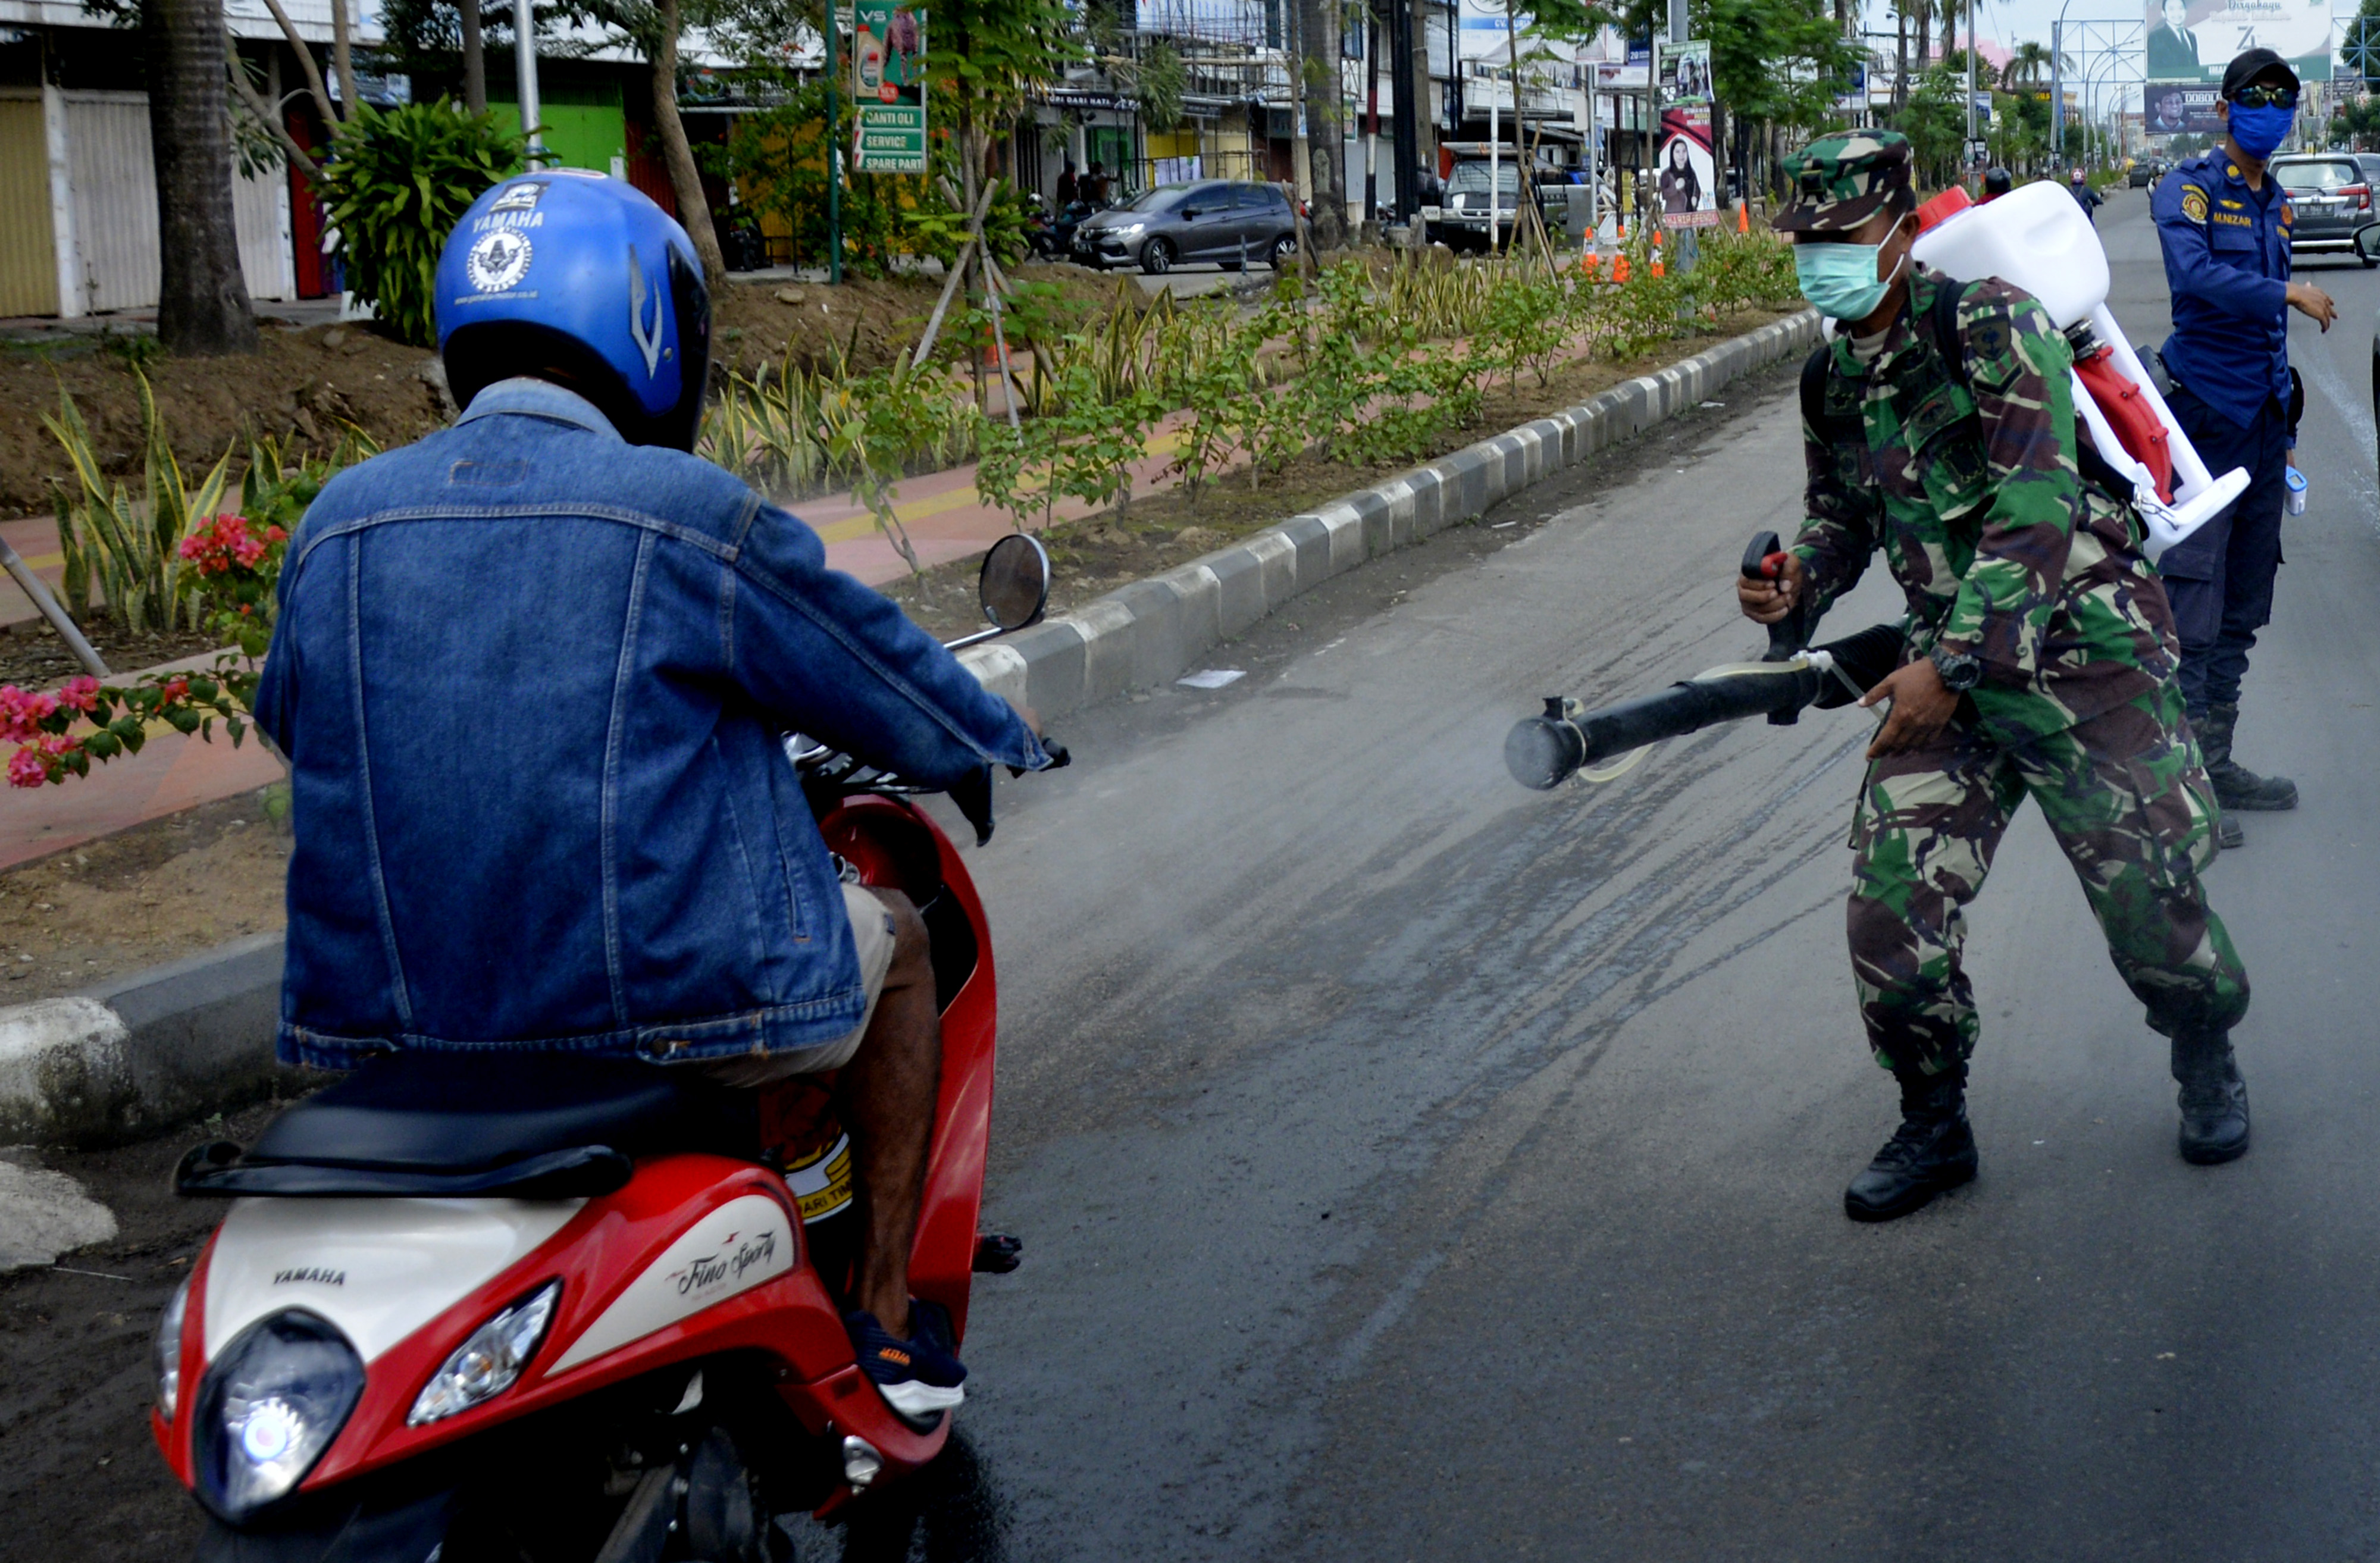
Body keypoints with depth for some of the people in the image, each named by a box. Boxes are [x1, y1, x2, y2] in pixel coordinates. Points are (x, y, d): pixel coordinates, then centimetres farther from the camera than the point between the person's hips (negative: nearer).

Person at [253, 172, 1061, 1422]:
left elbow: (294, 719, 21)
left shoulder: (336, 524, 3)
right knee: (895, 941, 23)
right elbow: (888, 681, 0)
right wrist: (1005, 742, 23)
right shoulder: (687, 518, -12)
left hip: (384, 1013, 6)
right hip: (661, 994, -5)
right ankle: (885, 1321, 25)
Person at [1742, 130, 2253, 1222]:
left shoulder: (1991, 328, -16)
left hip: (2080, 655, -5)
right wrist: (1798, 579, -3)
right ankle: (1933, 1128, 16)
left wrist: (1951, 664, -28)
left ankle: (2206, 1060, 33)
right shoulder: (1831, 378, 7)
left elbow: (2035, 514, -23)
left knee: (2149, 901, 0)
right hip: (1950, 672, 6)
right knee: (1891, 912, -5)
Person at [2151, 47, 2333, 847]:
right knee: (2192, 613, -8)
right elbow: (2195, 275, -27)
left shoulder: (2274, 199, 16)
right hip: (2206, 416, -8)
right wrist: (2288, 294, -23)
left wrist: (2280, 427, 20)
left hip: (2262, 419, 8)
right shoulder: (2190, 188, -8)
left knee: (2243, 612, 13)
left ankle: (2216, 764, 22)